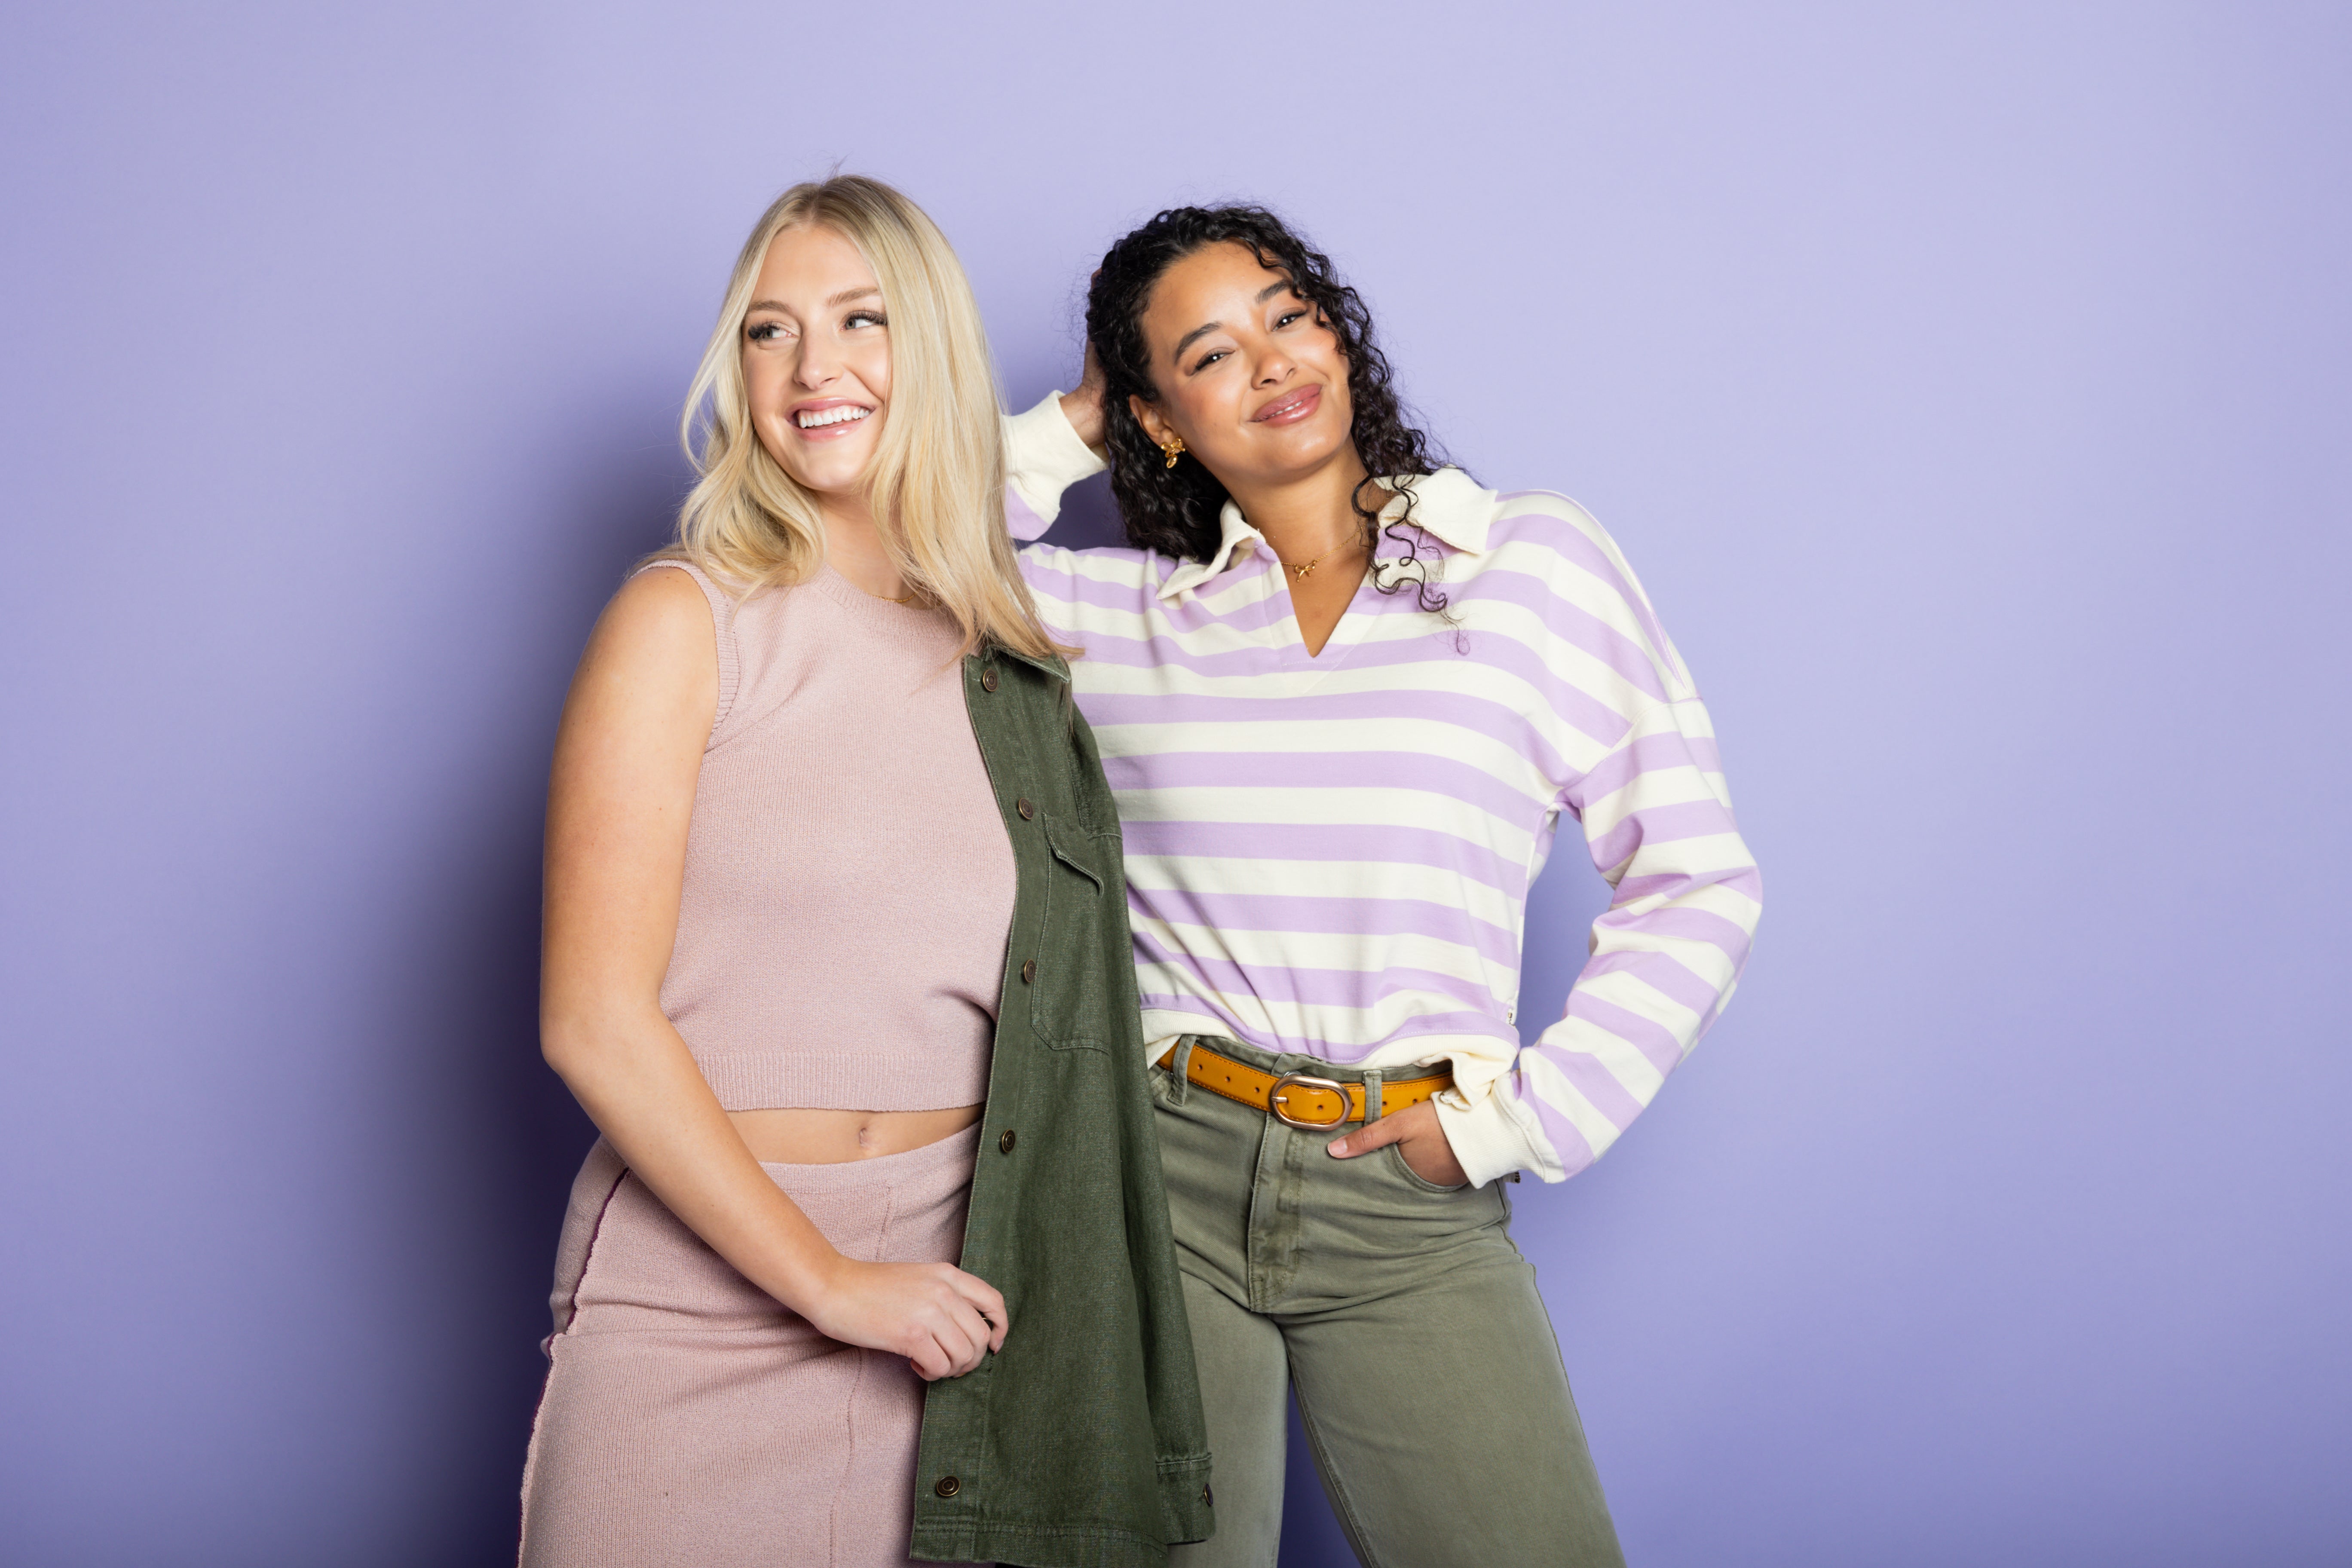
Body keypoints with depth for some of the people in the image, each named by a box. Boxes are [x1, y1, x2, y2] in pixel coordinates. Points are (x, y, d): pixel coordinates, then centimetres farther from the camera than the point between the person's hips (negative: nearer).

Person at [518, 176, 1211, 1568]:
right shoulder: (687, 620, -5)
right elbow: (593, 1018, -12)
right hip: (705, 1287, -4)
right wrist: (827, 1279, -13)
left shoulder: (1012, 670, 9)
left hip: (949, 1285, 4)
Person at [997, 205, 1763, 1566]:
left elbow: (1697, 887, 2)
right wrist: (1071, 429, 9)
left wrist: (1512, 1119, -4)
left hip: (1415, 1205, -1)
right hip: (1164, 1178, 1)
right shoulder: (1125, 613, 8)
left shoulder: (1534, 559, 3)